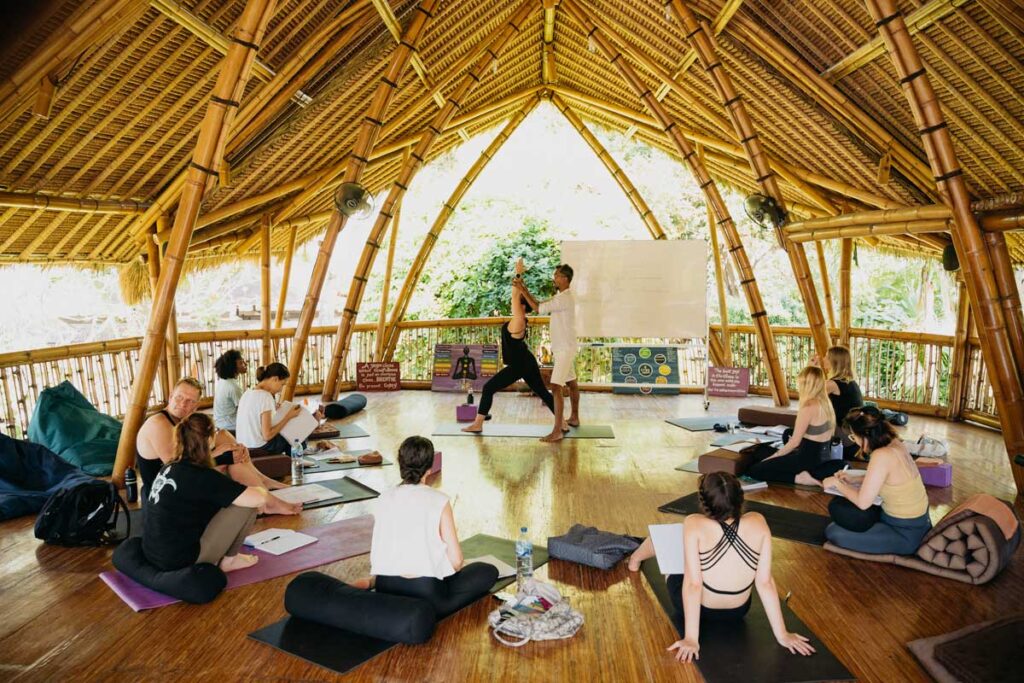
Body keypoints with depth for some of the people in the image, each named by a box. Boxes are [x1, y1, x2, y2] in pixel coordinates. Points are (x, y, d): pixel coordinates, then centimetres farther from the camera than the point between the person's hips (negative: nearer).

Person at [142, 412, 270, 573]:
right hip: (179, 560, -8)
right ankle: (229, 560, 10)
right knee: (247, 504, -6)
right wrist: (261, 491, 2)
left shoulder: (169, 468, 6)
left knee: (221, 500, 21)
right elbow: (258, 499, -21)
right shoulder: (201, 476, -19)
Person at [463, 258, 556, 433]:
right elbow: (518, 295, 12)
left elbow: (515, 296, -23)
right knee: (543, 392, 12)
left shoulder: (518, 321, -19)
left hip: (519, 366, -10)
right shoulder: (519, 319, 5)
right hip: (527, 363, 10)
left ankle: (477, 424, -1)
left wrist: (518, 274, -20)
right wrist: (519, 274, 12)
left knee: (488, 388, -4)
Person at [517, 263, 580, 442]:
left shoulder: (565, 298, -21)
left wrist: (522, 290, -19)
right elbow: (541, 305, 13)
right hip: (563, 348, 11)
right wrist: (524, 289, 6)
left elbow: (539, 308, -25)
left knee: (556, 387, -16)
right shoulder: (561, 296, 11)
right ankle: (574, 418, 36)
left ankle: (557, 431, -18)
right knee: (571, 382, 21)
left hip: (565, 349, -11)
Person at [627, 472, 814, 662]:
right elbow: (765, 582, -15)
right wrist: (782, 634, -6)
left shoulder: (694, 524, -27)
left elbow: (693, 584, -26)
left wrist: (691, 639, -20)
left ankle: (635, 558, 58)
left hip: (695, 608, -3)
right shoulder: (758, 522, -19)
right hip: (738, 611, 3)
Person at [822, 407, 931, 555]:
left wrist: (837, 483, -7)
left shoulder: (882, 455, -29)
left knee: (832, 532, -5)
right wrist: (853, 482, 7)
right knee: (837, 506, 14)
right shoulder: (894, 444, -4)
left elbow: (863, 502, -22)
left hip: (905, 533, -8)